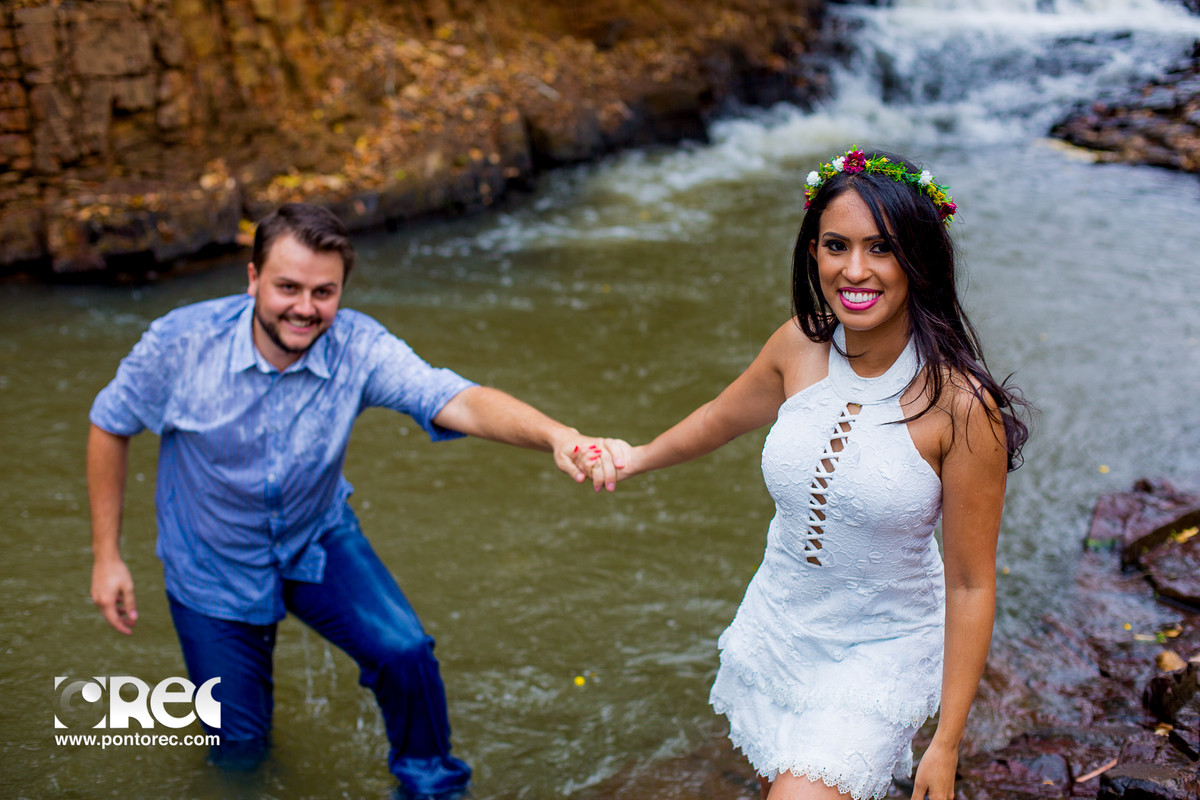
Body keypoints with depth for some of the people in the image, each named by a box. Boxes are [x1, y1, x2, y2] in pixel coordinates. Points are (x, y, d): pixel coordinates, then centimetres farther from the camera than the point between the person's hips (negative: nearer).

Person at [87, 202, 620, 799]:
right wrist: (106, 555, -7)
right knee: (240, 747, 9)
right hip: (211, 566, 0)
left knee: (405, 652, -22)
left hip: (318, 543, 1)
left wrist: (558, 435, -61)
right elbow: (109, 426, -8)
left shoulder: (359, 348, -26)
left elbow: (458, 402, -42)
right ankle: (240, 670, 46)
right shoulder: (181, 342, -25)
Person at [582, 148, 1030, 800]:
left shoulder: (960, 405, -24)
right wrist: (641, 458, 23)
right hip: (777, 626, 5)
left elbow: (971, 584, -16)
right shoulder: (801, 345, -11)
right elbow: (727, 414, 12)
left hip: (880, 652, -5)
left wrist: (947, 744, -12)